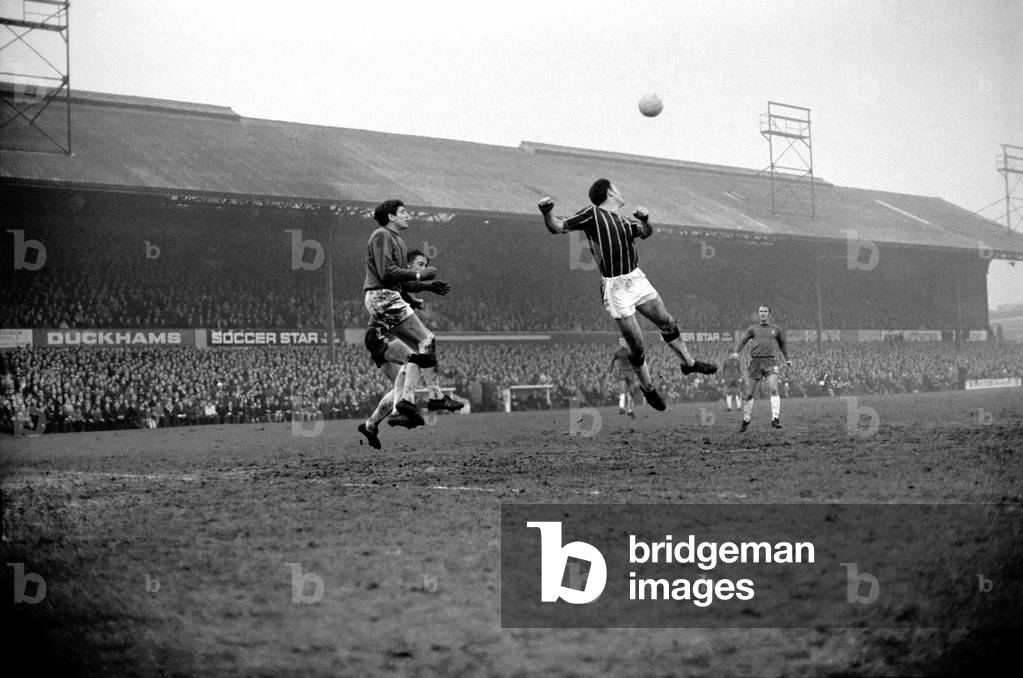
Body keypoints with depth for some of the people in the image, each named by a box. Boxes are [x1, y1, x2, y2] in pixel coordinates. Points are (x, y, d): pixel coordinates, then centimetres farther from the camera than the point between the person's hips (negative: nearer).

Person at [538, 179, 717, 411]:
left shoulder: (623, 221, 10)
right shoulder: (592, 213, -10)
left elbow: (646, 233, 20)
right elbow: (558, 228, -13)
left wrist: (645, 220, -3)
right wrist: (547, 213, -35)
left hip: (637, 279, 7)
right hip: (615, 288, -7)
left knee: (668, 323, 19)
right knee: (637, 346, -2)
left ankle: (689, 363, 40)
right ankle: (647, 388, 20)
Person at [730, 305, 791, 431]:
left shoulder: (775, 329, 15)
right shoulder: (753, 329, 13)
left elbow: (782, 344, 28)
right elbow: (742, 341, 3)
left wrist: (787, 359, 37)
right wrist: (735, 352, -16)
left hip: (770, 362, -1)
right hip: (755, 361, 1)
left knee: (774, 389, -21)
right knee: (749, 393, 2)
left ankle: (775, 418, -20)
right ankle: (746, 420, 17)